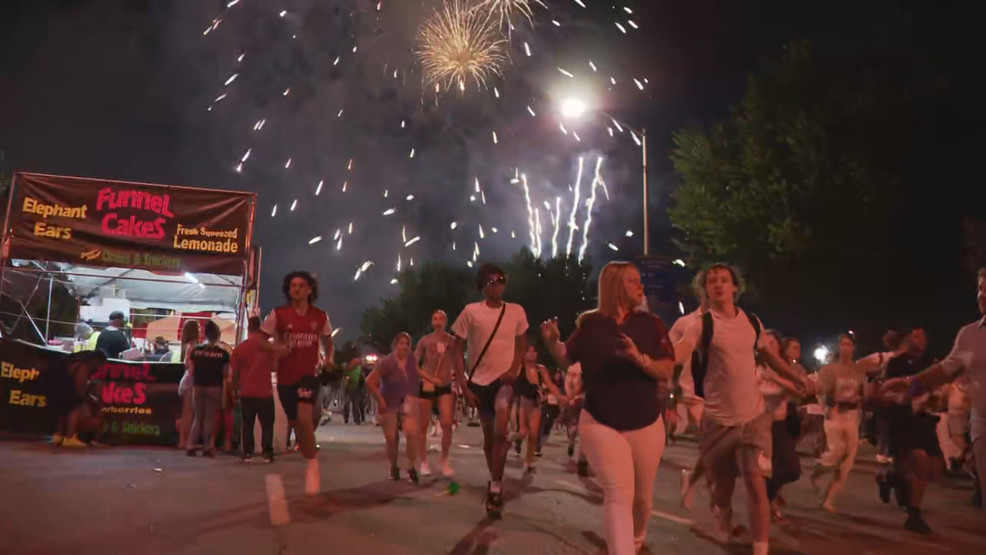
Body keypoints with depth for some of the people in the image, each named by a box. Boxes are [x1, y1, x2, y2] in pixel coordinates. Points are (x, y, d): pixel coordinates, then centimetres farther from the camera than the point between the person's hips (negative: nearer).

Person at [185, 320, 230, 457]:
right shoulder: (223, 353, -6)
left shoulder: (195, 351, 0)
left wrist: (195, 384, 14)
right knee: (210, 418, 6)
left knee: (198, 417, 14)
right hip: (214, 388, -2)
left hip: (198, 387, 3)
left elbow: (191, 371, 1)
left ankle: (190, 446, 6)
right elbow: (225, 373, -6)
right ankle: (207, 448, 6)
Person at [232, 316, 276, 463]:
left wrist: (237, 388, 17)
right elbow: (273, 367, 2)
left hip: (246, 392, 2)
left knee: (247, 424, 10)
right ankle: (267, 453, 1)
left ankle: (247, 453, 8)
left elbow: (235, 373, 3)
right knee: (267, 424, 6)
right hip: (265, 391, -1)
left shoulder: (240, 348, -1)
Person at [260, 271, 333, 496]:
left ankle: (313, 464, -6)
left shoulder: (320, 316, 0)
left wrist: (329, 358, 0)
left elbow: (327, 341, 17)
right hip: (285, 377, 1)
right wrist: (276, 348, -21)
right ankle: (310, 461, 35)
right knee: (295, 424, 12)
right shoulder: (278, 314, -5)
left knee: (304, 418, -23)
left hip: (308, 375, -1)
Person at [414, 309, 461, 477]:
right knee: (423, 425, 3)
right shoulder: (425, 341, 0)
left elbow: (458, 366, 10)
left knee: (447, 424, -12)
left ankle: (444, 461, 4)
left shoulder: (453, 341, 3)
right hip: (426, 386, -1)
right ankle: (424, 462, 14)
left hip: (445, 387, 1)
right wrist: (430, 378, -12)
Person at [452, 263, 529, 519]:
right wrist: (463, 386, -9)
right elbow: (458, 352, -3)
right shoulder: (471, 311, -7)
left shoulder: (516, 311, 0)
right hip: (480, 381, 0)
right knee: (488, 435, 12)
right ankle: (495, 482, 33)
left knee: (500, 431, -23)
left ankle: (495, 486, -12)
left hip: (504, 379, 0)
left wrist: (514, 370, -6)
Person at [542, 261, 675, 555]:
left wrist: (640, 359, -28)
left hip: (646, 424, 2)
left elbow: (668, 371, -10)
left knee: (642, 495, 17)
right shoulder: (590, 324, -4)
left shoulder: (650, 323, -4)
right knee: (618, 494, -16)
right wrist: (552, 341, -11)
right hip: (601, 424, -2)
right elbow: (567, 359, 9)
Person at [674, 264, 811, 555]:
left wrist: (795, 376, 15)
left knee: (755, 482, -7)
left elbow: (767, 354, 22)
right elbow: (678, 351, -28)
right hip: (719, 419, -2)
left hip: (754, 415, 2)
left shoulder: (753, 322, 5)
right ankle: (721, 511, 46)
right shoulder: (701, 325, -10)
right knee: (724, 484, 11)